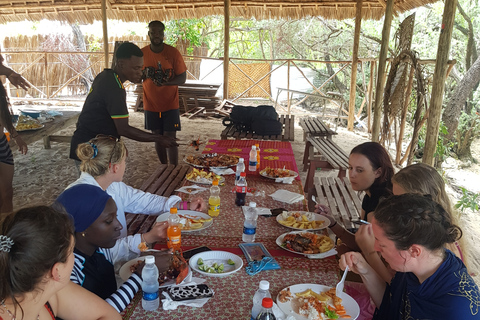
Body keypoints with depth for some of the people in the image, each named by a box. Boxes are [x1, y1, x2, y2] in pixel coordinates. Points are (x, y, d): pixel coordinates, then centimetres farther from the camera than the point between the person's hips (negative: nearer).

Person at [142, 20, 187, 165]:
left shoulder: (173, 52, -8)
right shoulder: (142, 53, -1)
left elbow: (182, 78, -6)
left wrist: (166, 83, -25)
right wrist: (144, 74, -17)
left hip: (170, 104, -3)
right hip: (151, 104, 3)